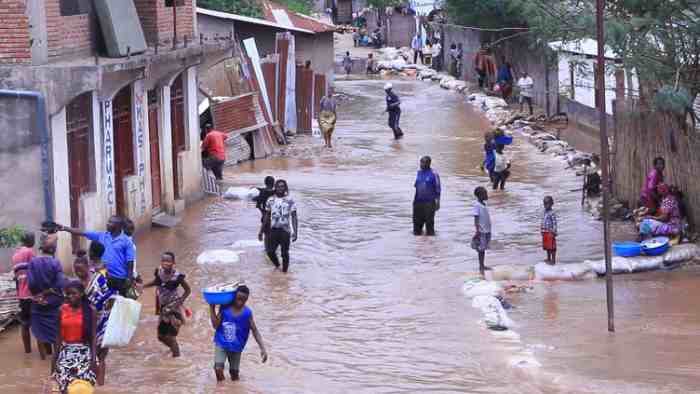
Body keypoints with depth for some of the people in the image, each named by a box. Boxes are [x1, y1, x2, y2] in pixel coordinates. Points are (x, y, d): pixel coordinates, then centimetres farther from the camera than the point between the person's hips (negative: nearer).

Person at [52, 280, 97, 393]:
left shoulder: (90, 310, -4)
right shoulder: (63, 310, 3)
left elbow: (93, 337, -4)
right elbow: (59, 336, 8)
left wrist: (93, 359, -11)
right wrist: (54, 359, 7)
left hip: (84, 351, -2)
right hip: (66, 351, 2)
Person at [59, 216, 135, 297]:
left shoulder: (126, 241, -6)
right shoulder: (101, 236, 5)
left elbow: (130, 261, -7)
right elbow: (82, 233, 2)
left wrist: (129, 279, -12)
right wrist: (64, 228, -4)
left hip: (120, 278, -4)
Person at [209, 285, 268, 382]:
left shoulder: (247, 313, -10)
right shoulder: (225, 308, -10)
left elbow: (255, 331, -5)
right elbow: (215, 325, -8)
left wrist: (263, 349, -11)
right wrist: (212, 308, -14)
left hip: (236, 347, 1)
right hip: (221, 344, 0)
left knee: (234, 374, 9)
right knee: (218, 369, -18)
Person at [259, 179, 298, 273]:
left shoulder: (289, 201, -1)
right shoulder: (271, 200, 7)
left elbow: (294, 217, -2)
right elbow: (266, 217, 14)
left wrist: (295, 232, -11)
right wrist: (261, 231, 13)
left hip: (285, 230, -3)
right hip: (273, 230, 3)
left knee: (285, 253, 0)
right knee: (270, 251, -4)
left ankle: (284, 271, 14)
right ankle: (277, 266, 23)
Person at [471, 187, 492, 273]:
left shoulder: (484, 204, 10)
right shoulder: (477, 205, -14)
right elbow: (476, 219, -16)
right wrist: (477, 231, -20)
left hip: (487, 231, 8)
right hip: (481, 231, -8)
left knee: (484, 249, 14)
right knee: (481, 249, -2)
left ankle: (482, 266, 21)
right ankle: (481, 267, 3)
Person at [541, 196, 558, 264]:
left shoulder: (552, 213, -13)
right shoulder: (544, 213, 12)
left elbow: (554, 223, -15)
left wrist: (553, 232, -19)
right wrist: (542, 231, 19)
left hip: (550, 232, -9)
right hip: (545, 232, 9)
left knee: (552, 246, -4)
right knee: (547, 246, 16)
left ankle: (553, 260, 0)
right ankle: (548, 259, 27)